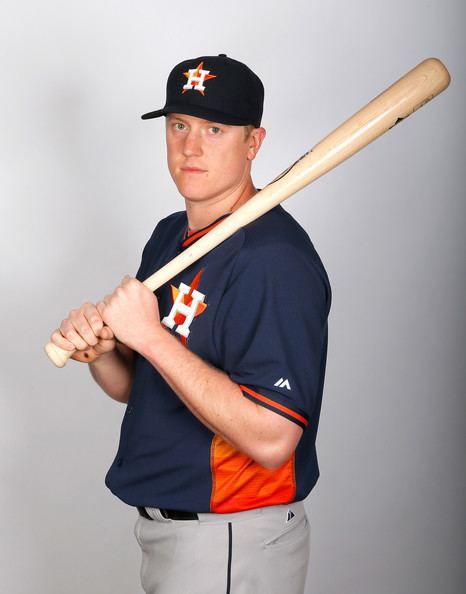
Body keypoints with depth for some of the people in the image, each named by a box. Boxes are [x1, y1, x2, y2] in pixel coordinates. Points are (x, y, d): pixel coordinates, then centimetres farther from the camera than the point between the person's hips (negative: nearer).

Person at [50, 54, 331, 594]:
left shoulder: (274, 256, -22)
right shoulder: (168, 236, 7)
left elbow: (271, 439, -30)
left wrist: (151, 336, -26)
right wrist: (97, 350, -10)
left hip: (231, 544, -8)